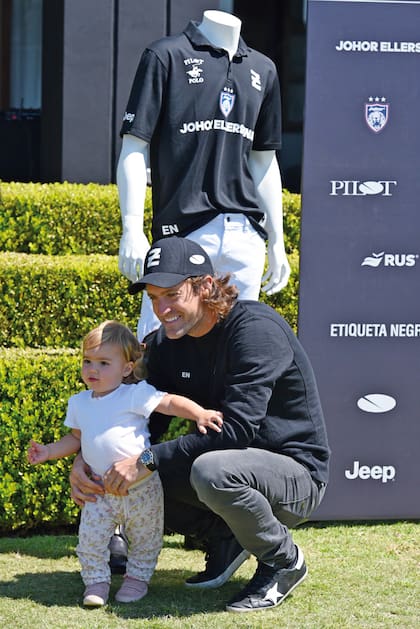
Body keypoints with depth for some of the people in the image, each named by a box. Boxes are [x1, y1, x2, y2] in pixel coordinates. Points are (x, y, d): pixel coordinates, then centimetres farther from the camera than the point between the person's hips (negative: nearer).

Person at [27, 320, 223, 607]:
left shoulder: (136, 395, -11)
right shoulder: (79, 403, 7)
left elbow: (171, 402, -16)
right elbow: (76, 438, 20)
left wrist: (200, 414, -30)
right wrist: (49, 451, 8)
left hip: (141, 486, -4)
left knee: (144, 536, 8)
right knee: (90, 537, -3)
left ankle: (137, 577, 28)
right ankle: (96, 582, 13)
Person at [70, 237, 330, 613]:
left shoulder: (255, 329, -23)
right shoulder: (168, 342, 1)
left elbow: (237, 429, -32)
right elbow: (146, 420, 7)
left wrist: (148, 460, -32)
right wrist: (85, 461, -12)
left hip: (297, 474, -8)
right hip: (238, 464, 8)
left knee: (212, 470, -38)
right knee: (133, 473, -3)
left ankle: (284, 561, -11)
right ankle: (224, 540, 9)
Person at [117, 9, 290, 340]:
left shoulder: (263, 69, 17)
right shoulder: (167, 55, 2)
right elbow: (134, 149, -3)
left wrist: (277, 241, 21)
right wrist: (133, 230, -12)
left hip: (246, 237, 5)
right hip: (181, 234, -5)